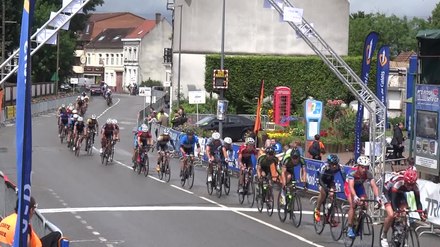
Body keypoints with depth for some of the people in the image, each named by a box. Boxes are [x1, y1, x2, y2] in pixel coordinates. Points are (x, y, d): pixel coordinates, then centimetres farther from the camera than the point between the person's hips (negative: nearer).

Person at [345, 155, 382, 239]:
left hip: (359, 186, 4)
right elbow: (351, 186, -47)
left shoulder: (368, 174, -27)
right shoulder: (353, 172, -36)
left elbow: (374, 185, -36)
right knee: (353, 205, -23)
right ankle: (350, 228, -16)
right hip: (349, 185, -4)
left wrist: (377, 197, -53)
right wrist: (355, 197, -64)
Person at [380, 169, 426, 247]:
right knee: (391, 215, -23)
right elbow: (393, 200, -42)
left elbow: (418, 201, -22)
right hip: (388, 192, -5)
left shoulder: (415, 186, -26)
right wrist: (396, 212, -57)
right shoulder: (398, 183, -40)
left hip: (400, 193, 5)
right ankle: (383, 236, -5)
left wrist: (421, 213, -37)